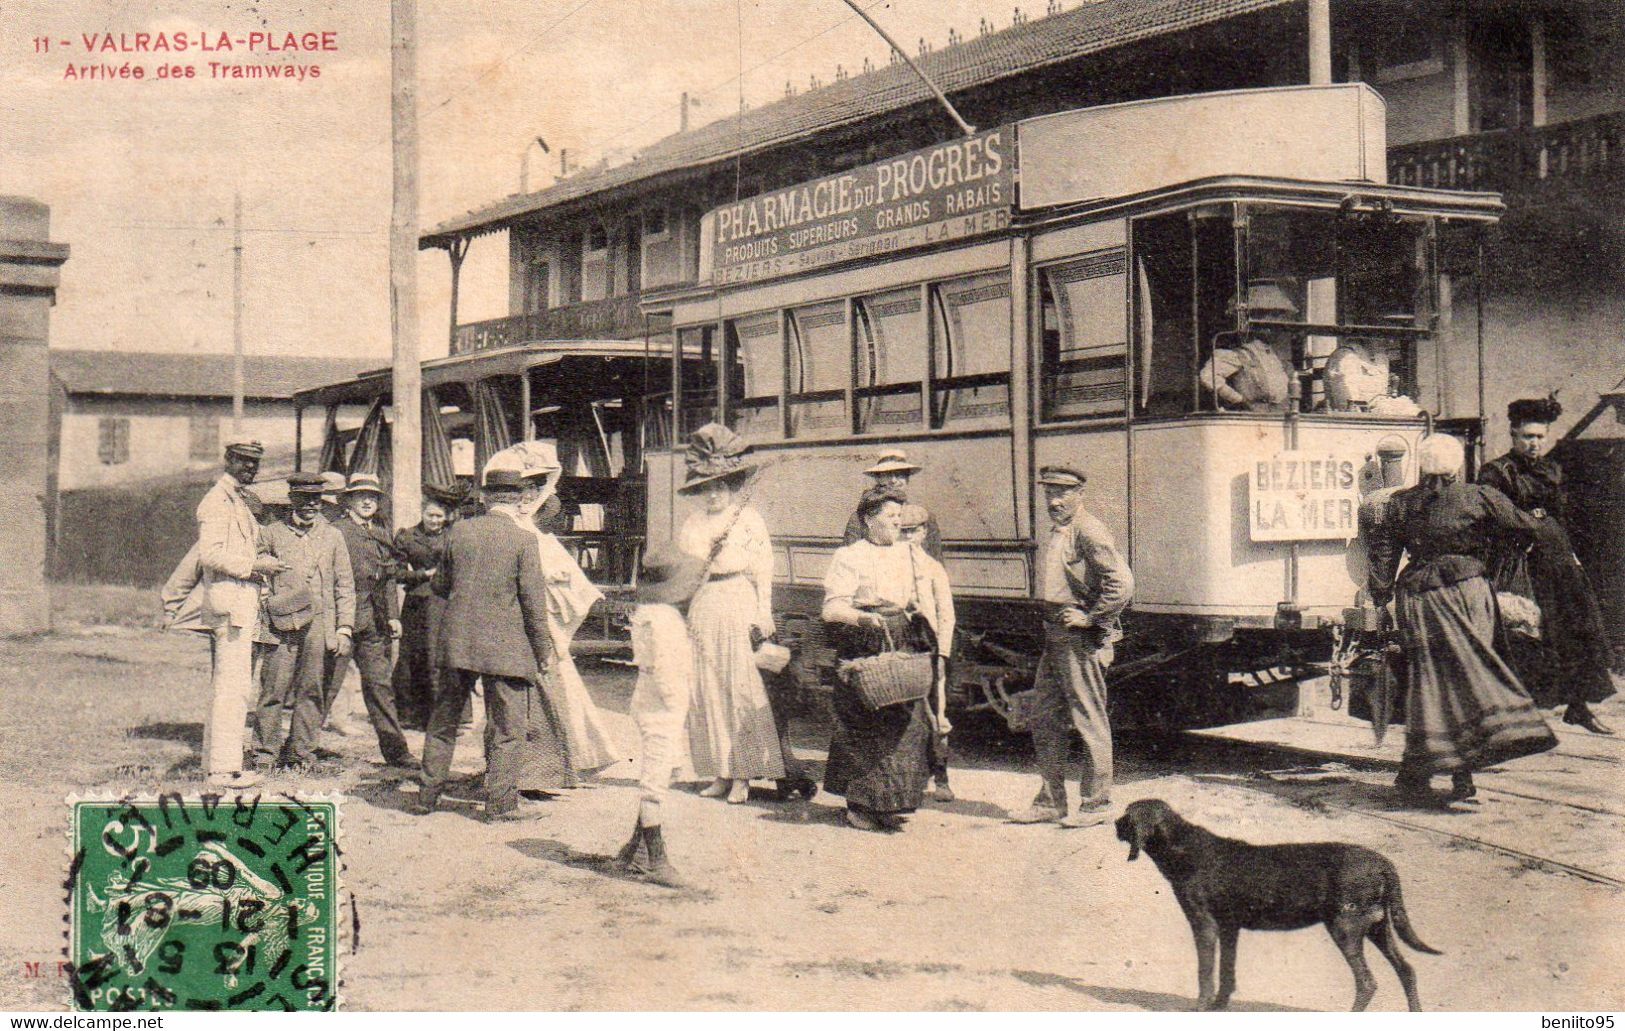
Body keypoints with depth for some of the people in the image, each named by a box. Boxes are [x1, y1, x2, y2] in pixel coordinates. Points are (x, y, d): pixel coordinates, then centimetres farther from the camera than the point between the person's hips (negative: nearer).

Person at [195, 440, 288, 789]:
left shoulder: (238, 501, 20)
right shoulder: (217, 502, -11)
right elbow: (210, 555, -19)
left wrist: (262, 564, 15)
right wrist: (254, 566, -18)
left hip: (243, 603, 11)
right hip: (229, 605, -11)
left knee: (225, 686, 13)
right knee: (233, 687, -11)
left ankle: (214, 761, 19)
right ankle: (224, 768, -11)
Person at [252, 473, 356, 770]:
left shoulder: (332, 536, 11)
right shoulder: (272, 533, 6)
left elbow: (345, 586, 12)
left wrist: (344, 629, 5)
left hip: (320, 625, 2)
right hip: (283, 625, -2)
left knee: (311, 690, 3)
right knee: (274, 688, -5)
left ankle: (300, 751, 11)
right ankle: (265, 752, 2)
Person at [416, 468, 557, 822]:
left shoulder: (459, 530, 1)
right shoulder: (523, 540, -10)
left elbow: (439, 584, 11)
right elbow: (534, 600, -9)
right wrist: (544, 650, 0)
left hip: (457, 642, 4)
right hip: (505, 646, -4)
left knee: (444, 719, 15)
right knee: (506, 726, 5)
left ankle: (427, 795, 21)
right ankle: (501, 802, 7)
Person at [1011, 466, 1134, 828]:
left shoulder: (1088, 532, -14)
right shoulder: (1057, 533, 15)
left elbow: (1122, 583, -23)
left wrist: (1090, 617, -16)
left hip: (1081, 639, -10)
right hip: (1054, 637, 10)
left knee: (1090, 722, -1)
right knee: (1046, 721, 12)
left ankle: (1095, 805, 7)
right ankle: (1051, 802, 21)